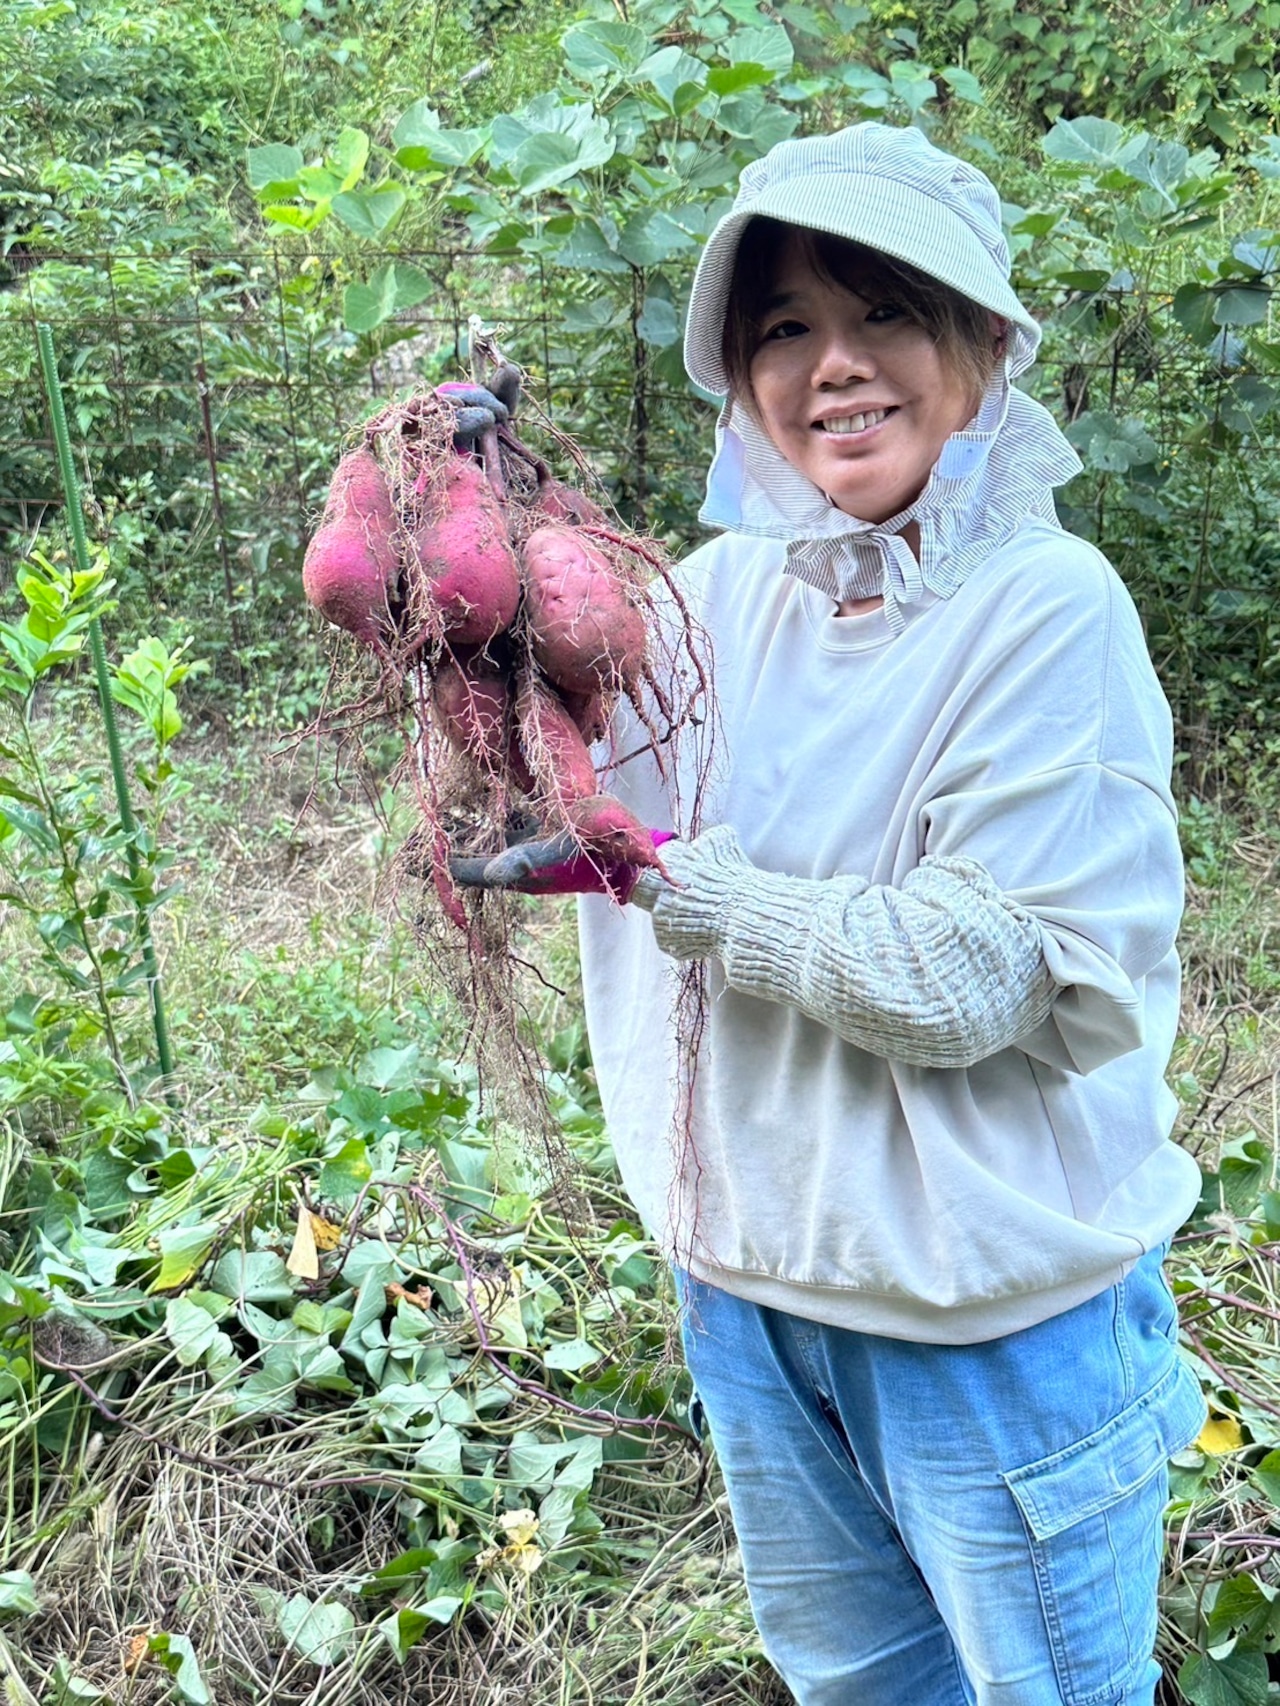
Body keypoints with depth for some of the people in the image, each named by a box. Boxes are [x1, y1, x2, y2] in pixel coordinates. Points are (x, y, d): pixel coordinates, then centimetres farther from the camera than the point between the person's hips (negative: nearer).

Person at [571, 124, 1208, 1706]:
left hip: (995, 1317, -5)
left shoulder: (1048, 612, -19)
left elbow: (977, 976, -24)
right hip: (746, 1273, 6)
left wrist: (667, 874, -20)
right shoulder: (716, 595, -2)